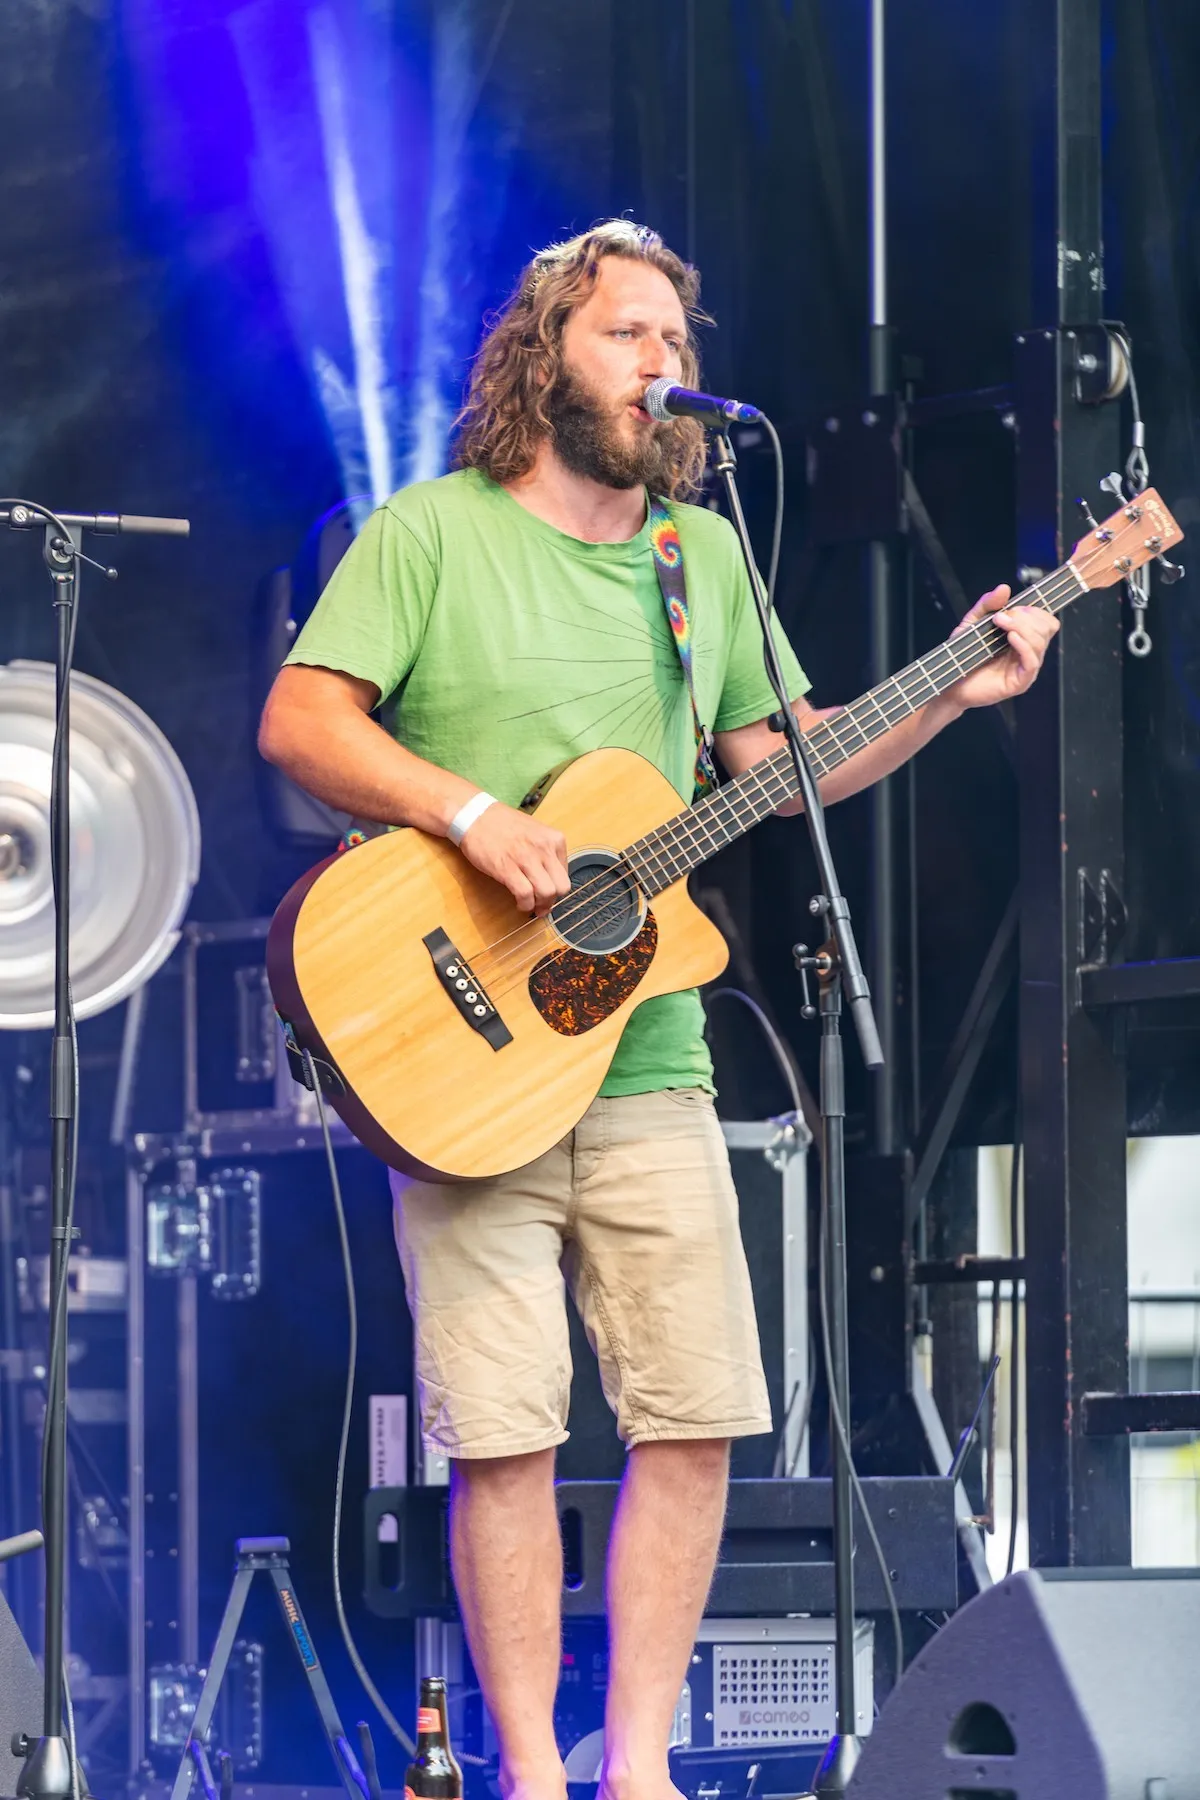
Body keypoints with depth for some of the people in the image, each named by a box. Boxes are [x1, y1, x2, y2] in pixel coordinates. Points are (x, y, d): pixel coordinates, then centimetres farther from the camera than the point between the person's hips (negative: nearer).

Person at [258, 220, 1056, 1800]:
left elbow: (779, 761, 20)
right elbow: (299, 721, -11)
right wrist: (471, 813, -22)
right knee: (507, 1434, -6)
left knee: (697, 1422, 1)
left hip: (650, 1071, 5)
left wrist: (951, 694, 8)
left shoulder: (708, 556, 14)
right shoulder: (431, 534, -3)